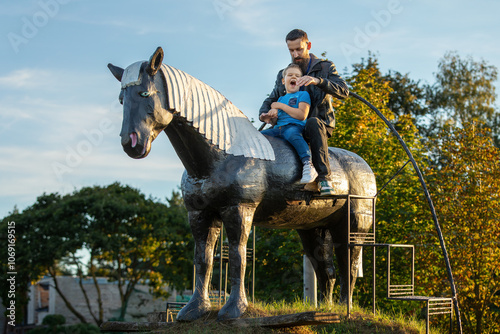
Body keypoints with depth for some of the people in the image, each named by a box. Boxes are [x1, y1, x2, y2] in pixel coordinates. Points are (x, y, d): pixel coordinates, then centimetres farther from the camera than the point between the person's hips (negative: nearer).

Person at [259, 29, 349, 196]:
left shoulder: (325, 67, 3)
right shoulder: (283, 74, 15)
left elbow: (343, 91, -12)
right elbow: (271, 100, 19)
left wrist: (318, 81, -30)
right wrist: (264, 114, -7)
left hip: (320, 124, -4)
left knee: (313, 123, -40)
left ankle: (325, 177, -40)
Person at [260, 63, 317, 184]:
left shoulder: (303, 94, 9)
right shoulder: (281, 98, 30)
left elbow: (302, 115, -8)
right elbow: (275, 120, 25)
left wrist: (281, 106, -3)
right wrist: (271, 117, -2)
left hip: (295, 126, -7)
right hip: (278, 128, 7)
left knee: (291, 134, -42)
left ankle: (308, 166, -52)